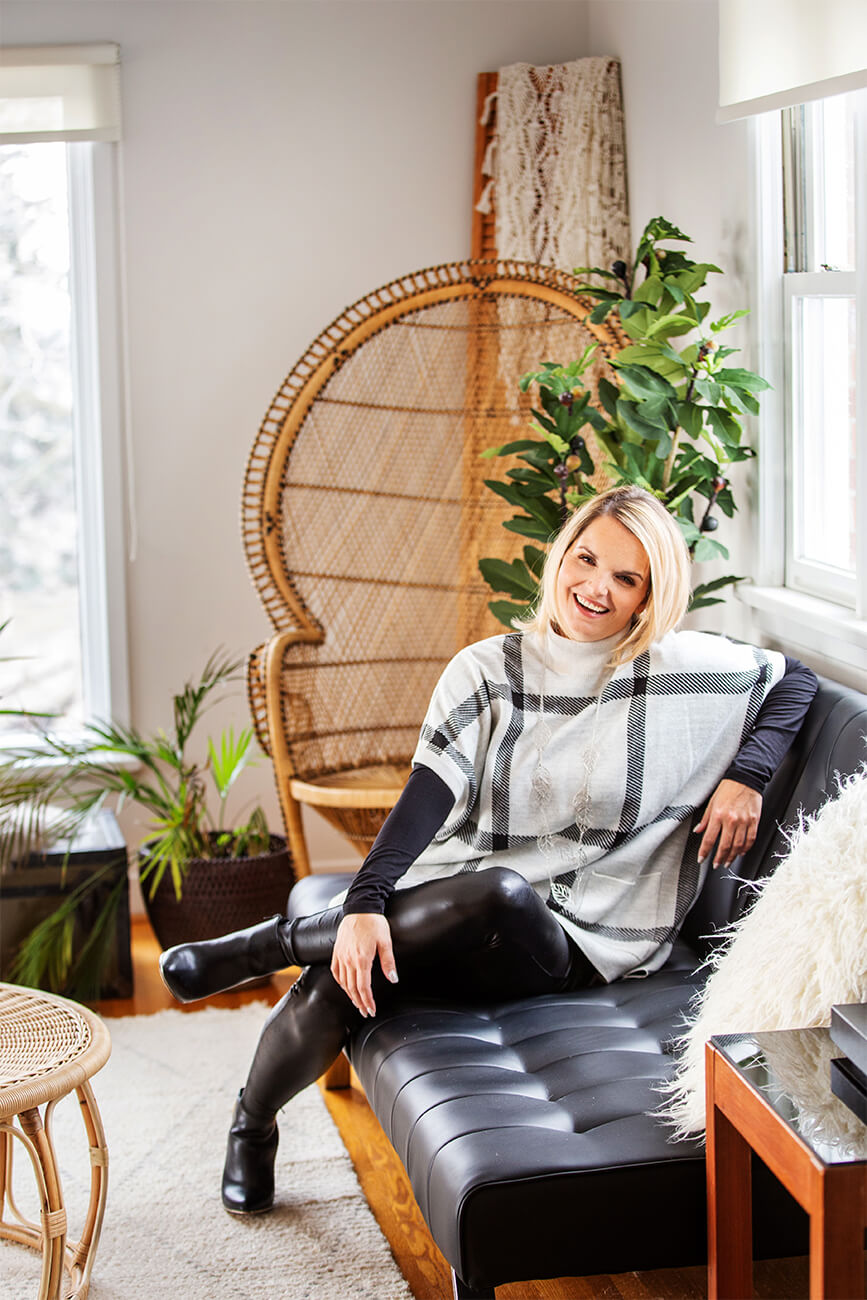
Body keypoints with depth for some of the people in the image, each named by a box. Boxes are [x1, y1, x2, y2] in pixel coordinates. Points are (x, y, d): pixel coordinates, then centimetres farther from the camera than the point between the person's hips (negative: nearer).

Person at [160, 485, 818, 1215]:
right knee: (339, 986, -30)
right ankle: (253, 1119, 5)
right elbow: (428, 797, -6)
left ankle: (271, 944, -16)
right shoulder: (488, 671, 5)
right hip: (450, 902, 2)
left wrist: (745, 775, -2)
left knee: (502, 898, -40)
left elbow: (793, 680, 16)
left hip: (568, 944, -1)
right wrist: (367, 901, -22)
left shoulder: (683, 669, 1)